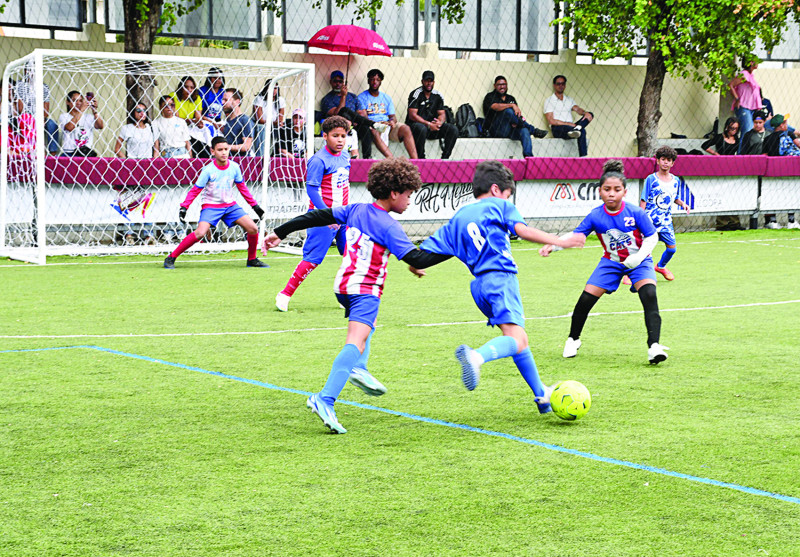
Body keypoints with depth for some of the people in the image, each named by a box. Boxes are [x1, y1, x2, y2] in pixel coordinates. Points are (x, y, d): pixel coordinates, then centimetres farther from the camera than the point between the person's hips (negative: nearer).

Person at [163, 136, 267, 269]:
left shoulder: (234, 167, -3)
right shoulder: (208, 170, -15)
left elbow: (242, 188, 11)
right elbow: (195, 190, -10)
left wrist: (255, 205, 14)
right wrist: (183, 207, -20)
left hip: (230, 205, 5)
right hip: (211, 206, -4)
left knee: (253, 229, -8)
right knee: (200, 232, -26)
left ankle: (252, 260, 16)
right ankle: (171, 258, -14)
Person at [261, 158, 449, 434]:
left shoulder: (355, 210, 7)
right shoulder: (388, 226, -13)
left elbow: (318, 217, 10)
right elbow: (417, 260, -16)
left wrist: (280, 232, 17)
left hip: (344, 285, 9)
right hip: (366, 289, -9)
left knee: (367, 321, 37)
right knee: (356, 343, -21)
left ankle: (357, 368, 21)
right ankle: (324, 399, -38)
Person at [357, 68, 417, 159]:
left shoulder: (387, 98, 24)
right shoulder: (362, 97, 9)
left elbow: (393, 116, 16)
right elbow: (363, 117, -3)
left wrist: (392, 121, -10)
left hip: (388, 126, 4)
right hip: (373, 126, -4)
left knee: (405, 129, -25)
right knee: (374, 132, -41)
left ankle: (414, 159, -38)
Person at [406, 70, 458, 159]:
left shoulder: (437, 96, 9)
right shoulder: (416, 94, -8)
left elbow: (442, 114, 8)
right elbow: (412, 115, -16)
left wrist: (439, 122, -17)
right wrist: (429, 124, -23)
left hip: (432, 126, 6)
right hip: (415, 124, -6)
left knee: (453, 130, -14)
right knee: (421, 128, -41)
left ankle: (444, 158, -18)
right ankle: (420, 158, -29)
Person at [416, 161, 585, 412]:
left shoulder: (458, 217, 23)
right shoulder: (498, 205, 9)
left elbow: (426, 250, 18)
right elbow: (523, 231, -8)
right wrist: (560, 242, -8)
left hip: (479, 284, 7)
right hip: (500, 277, -7)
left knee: (518, 338, 19)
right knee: (517, 339, -21)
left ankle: (541, 394, 23)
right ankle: (477, 356, -49)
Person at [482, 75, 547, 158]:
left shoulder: (511, 98, 24)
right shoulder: (490, 96, 8)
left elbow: (517, 112, 14)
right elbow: (496, 107, -14)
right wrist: (512, 105, -25)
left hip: (510, 130, 4)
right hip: (496, 131, -4)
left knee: (524, 131, -30)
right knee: (508, 111, -32)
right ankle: (533, 131, -23)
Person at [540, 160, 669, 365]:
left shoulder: (635, 213, -20)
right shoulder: (595, 216, -15)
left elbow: (652, 237, -10)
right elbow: (575, 236, -11)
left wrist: (638, 257, -26)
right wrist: (552, 246, -26)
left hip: (638, 262, -2)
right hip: (611, 262, 2)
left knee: (649, 294, -27)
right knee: (586, 298, -6)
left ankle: (654, 346, -27)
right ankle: (573, 339, 20)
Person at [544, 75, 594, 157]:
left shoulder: (569, 100, 25)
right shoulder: (549, 101, 7)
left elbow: (578, 109, 4)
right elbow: (551, 121, -5)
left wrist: (585, 113, -22)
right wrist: (569, 124, -15)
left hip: (570, 126, 6)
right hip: (557, 129, -6)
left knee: (590, 115, -19)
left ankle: (576, 129, -45)